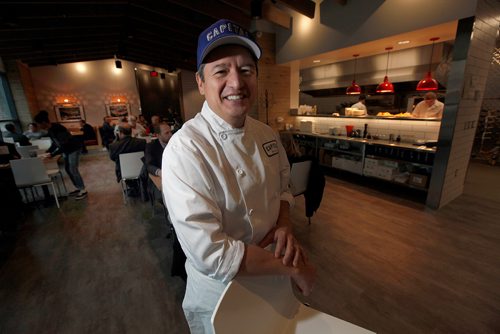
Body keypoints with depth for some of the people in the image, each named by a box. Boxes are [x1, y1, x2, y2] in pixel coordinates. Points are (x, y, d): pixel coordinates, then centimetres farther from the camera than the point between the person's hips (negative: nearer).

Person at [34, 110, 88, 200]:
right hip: (67, 150, 10)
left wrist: (52, 155, -24)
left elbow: (64, 145, -26)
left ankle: (83, 190, -2)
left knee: (73, 170, -9)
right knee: (67, 169, 11)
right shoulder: (50, 130, 4)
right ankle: (78, 188, 19)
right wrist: (47, 152, 8)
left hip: (74, 148, -10)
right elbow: (55, 143, 14)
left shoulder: (57, 129, -25)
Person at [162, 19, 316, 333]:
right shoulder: (185, 149, -30)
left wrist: (284, 223, -15)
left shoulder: (267, 134, -7)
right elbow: (210, 252, -32)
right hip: (220, 291, -5)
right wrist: (293, 268, -22)